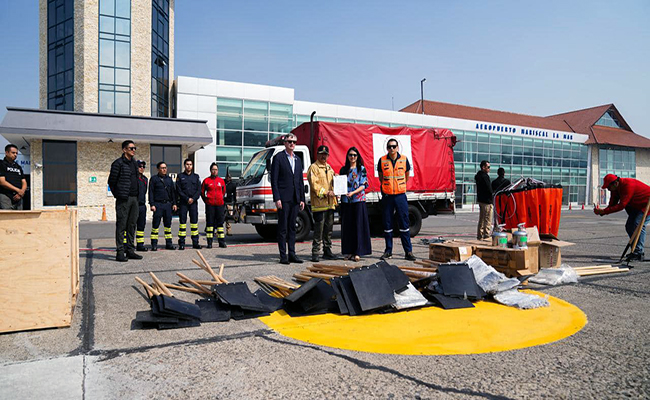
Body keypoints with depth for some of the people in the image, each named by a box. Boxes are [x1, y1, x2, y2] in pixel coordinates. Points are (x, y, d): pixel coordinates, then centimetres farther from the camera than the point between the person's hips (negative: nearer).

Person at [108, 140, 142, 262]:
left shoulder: (133, 163, 15)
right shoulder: (118, 163, -7)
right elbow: (111, 181, -4)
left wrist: (136, 195, 15)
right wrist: (118, 195, 0)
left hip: (134, 198, 7)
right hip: (123, 199, -7)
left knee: (132, 225, 10)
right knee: (121, 225, -3)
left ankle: (130, 250, 17)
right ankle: (120, 252, 1)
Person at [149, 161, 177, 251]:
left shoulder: (169, 179, 15)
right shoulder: (154, 179, 2)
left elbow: (173, 192, 17)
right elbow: (151, 192, -2)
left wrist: (174, 203, 9)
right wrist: (152, 204, -10)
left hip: (168, 204, 4)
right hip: (158, 204, -4)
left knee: (168, 223, 7)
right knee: (156, 224, -4)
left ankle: (168, 243, 13)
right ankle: (154, 244, 1)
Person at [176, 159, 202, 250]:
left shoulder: (196, 176, 13)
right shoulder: (180, 176, 6)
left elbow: (199, 190, 6)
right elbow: (178, 190, -1)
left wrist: (193, 199, -9)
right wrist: (187, 199, -11)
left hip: (194, 202, 2)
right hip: (183, 202, -2)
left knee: (194, 221, 1)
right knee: (182, 221, -3)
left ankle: (195, 242, 6)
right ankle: (181, 243, 1)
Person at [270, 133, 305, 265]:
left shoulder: (298, 160, 17)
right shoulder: (278, 157, -1)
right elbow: (274, 180, -7)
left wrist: (302, 199, 12)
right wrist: (277, 198, -14)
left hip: (295, 199, 6)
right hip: (283, 198, -6)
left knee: (292, 227, 10)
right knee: (283, 228, -1)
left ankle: (292, 254, 16)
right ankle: (283, 256, 4)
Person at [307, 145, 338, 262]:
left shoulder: (329, 168, 22)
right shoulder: (313, 167, -2)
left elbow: (333, 182, 28)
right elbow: (314, 184, -12)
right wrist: (326, 192, -18)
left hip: (330, 203, 7)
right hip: (319, 203, -7)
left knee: (329, 228, 11)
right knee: (318, 230, -8)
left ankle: (327, 251, 20)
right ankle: (315, 253, -2)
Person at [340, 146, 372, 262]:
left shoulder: (362, 169, 3)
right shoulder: (343, 169, 12)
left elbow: (363, 185, -4)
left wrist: (352, 193, -16)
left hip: (358, 200, -3)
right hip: (346, 201, 3)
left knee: (358, 225, -4)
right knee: (347, 226, 4)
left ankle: (357, 252, 0)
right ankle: (349, 252, 12)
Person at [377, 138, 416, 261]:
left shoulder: (404, 159, 1)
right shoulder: (382, 160, 1)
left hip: (400, 195, 0)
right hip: (387, 195, 1)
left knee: (404, 223, 0)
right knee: (387, 224, 5)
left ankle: (408, 251, 7)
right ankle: (388, 251, 15)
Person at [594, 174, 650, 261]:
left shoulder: (628, 185, -31)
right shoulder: (615, 188, -3)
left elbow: (621, 205, -35)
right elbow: (612, 205, -1)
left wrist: (603, 211, -37)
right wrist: (601, 212, -20)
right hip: (636, 207, 10)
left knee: (638, 225, -21)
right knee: (629, 226, 5)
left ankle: (638, 253, -19)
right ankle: (637, 250, 14)